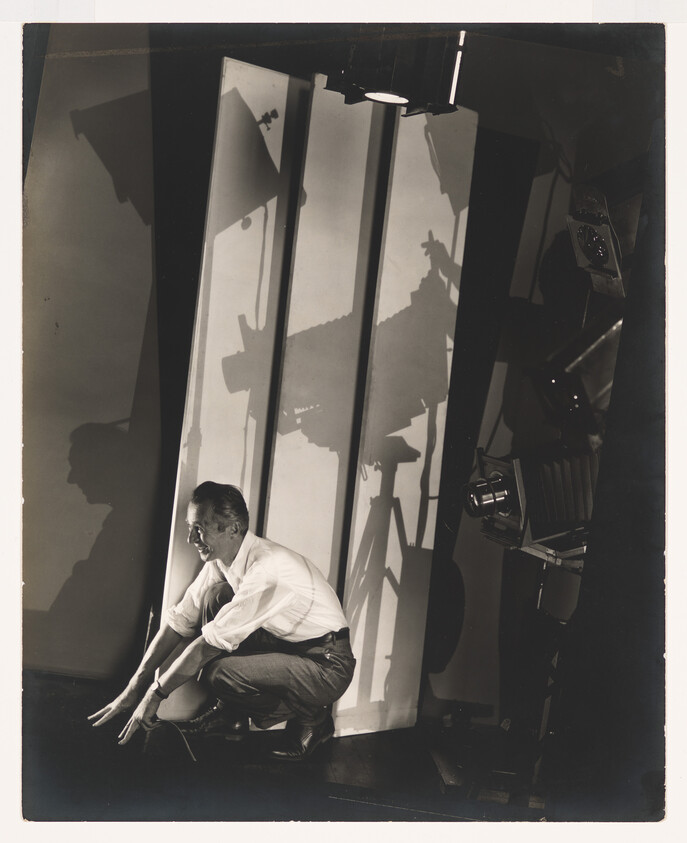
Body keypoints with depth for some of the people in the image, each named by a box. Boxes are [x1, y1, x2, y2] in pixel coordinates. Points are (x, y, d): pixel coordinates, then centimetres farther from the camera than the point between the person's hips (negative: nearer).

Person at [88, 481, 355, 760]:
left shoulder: (266, 570, -28)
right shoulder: (219, 561, 0)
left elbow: (209, 644, -25)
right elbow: (179, 622, 2)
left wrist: (155, 693, -17)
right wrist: (133, 688, 0)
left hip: (328, 666, -9)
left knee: (217, 673, -27)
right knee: (215, 597, -8)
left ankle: (310, 718, -3)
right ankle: (231, 715, 1)